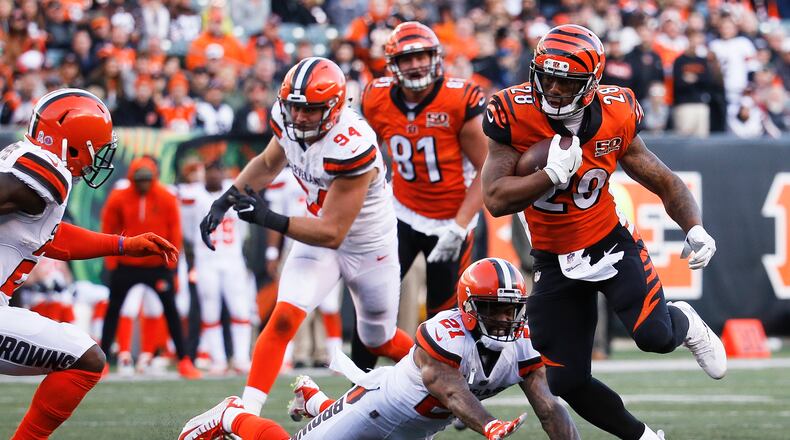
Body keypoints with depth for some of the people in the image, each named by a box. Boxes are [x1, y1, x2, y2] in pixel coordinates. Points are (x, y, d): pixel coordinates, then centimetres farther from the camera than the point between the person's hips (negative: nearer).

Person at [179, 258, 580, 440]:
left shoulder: (521, 344, -16)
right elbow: (454, 394, -46)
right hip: (380, 406, -7)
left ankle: (313, 399, 56)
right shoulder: (442, 334, -35)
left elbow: (549, 408, -20)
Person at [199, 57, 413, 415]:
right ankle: (246, 410, -20)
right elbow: (268, 163, 9)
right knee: (284, 317, -18)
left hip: (368, 246, -4)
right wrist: (226, 201, -4)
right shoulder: (287, 119, -16)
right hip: (319, 232, 4)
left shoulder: (351, 147, -37)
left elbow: (332, 234, -33)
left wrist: (270, 220, -39)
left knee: (380, 342, 16)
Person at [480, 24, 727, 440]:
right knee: (566, 383, 0)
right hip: (555, 262, 1)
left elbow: (664, 182, -1)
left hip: (612, 244, -1)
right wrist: (554, 173, -34)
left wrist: (695, 229, -17)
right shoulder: (513, 116, -19)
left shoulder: (614, 119, -13)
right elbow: (496, 199, -25)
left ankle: (684, 322, 15)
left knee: (655, 337, -23)